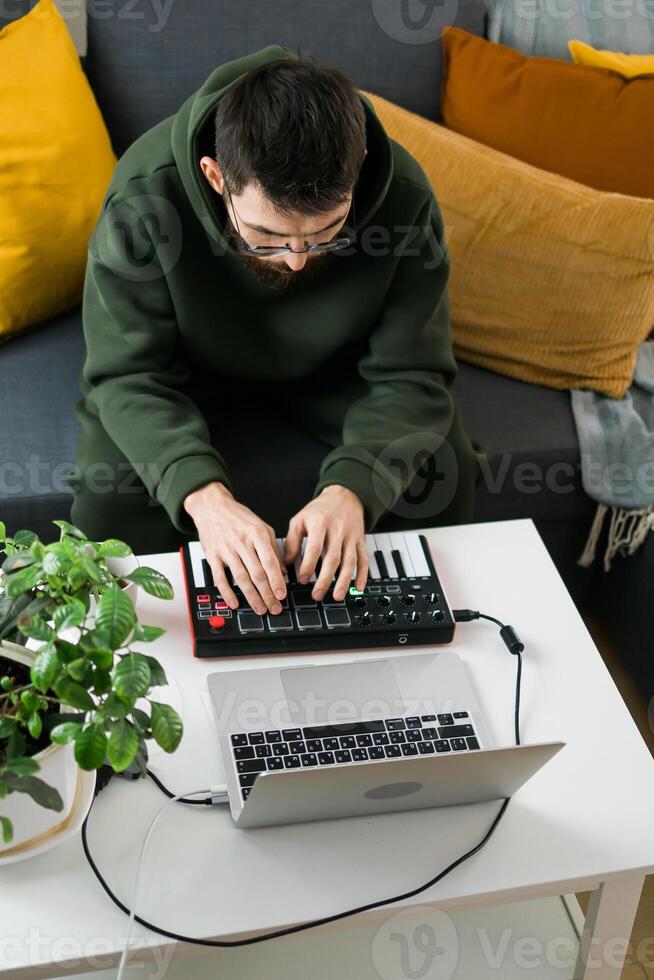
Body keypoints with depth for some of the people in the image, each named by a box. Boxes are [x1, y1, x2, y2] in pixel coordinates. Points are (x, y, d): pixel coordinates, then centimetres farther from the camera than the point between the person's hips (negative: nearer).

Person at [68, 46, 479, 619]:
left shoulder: (403, 198, -30)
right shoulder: (147, 194, -35)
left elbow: (410, 377, -25)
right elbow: (131, 375, -29)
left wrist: (351, 488, -44)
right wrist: (204, 494, -47)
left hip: (332, 362, 2)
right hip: (193, 361, -1)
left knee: (445, 472, -17)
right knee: (107, 495, -24)